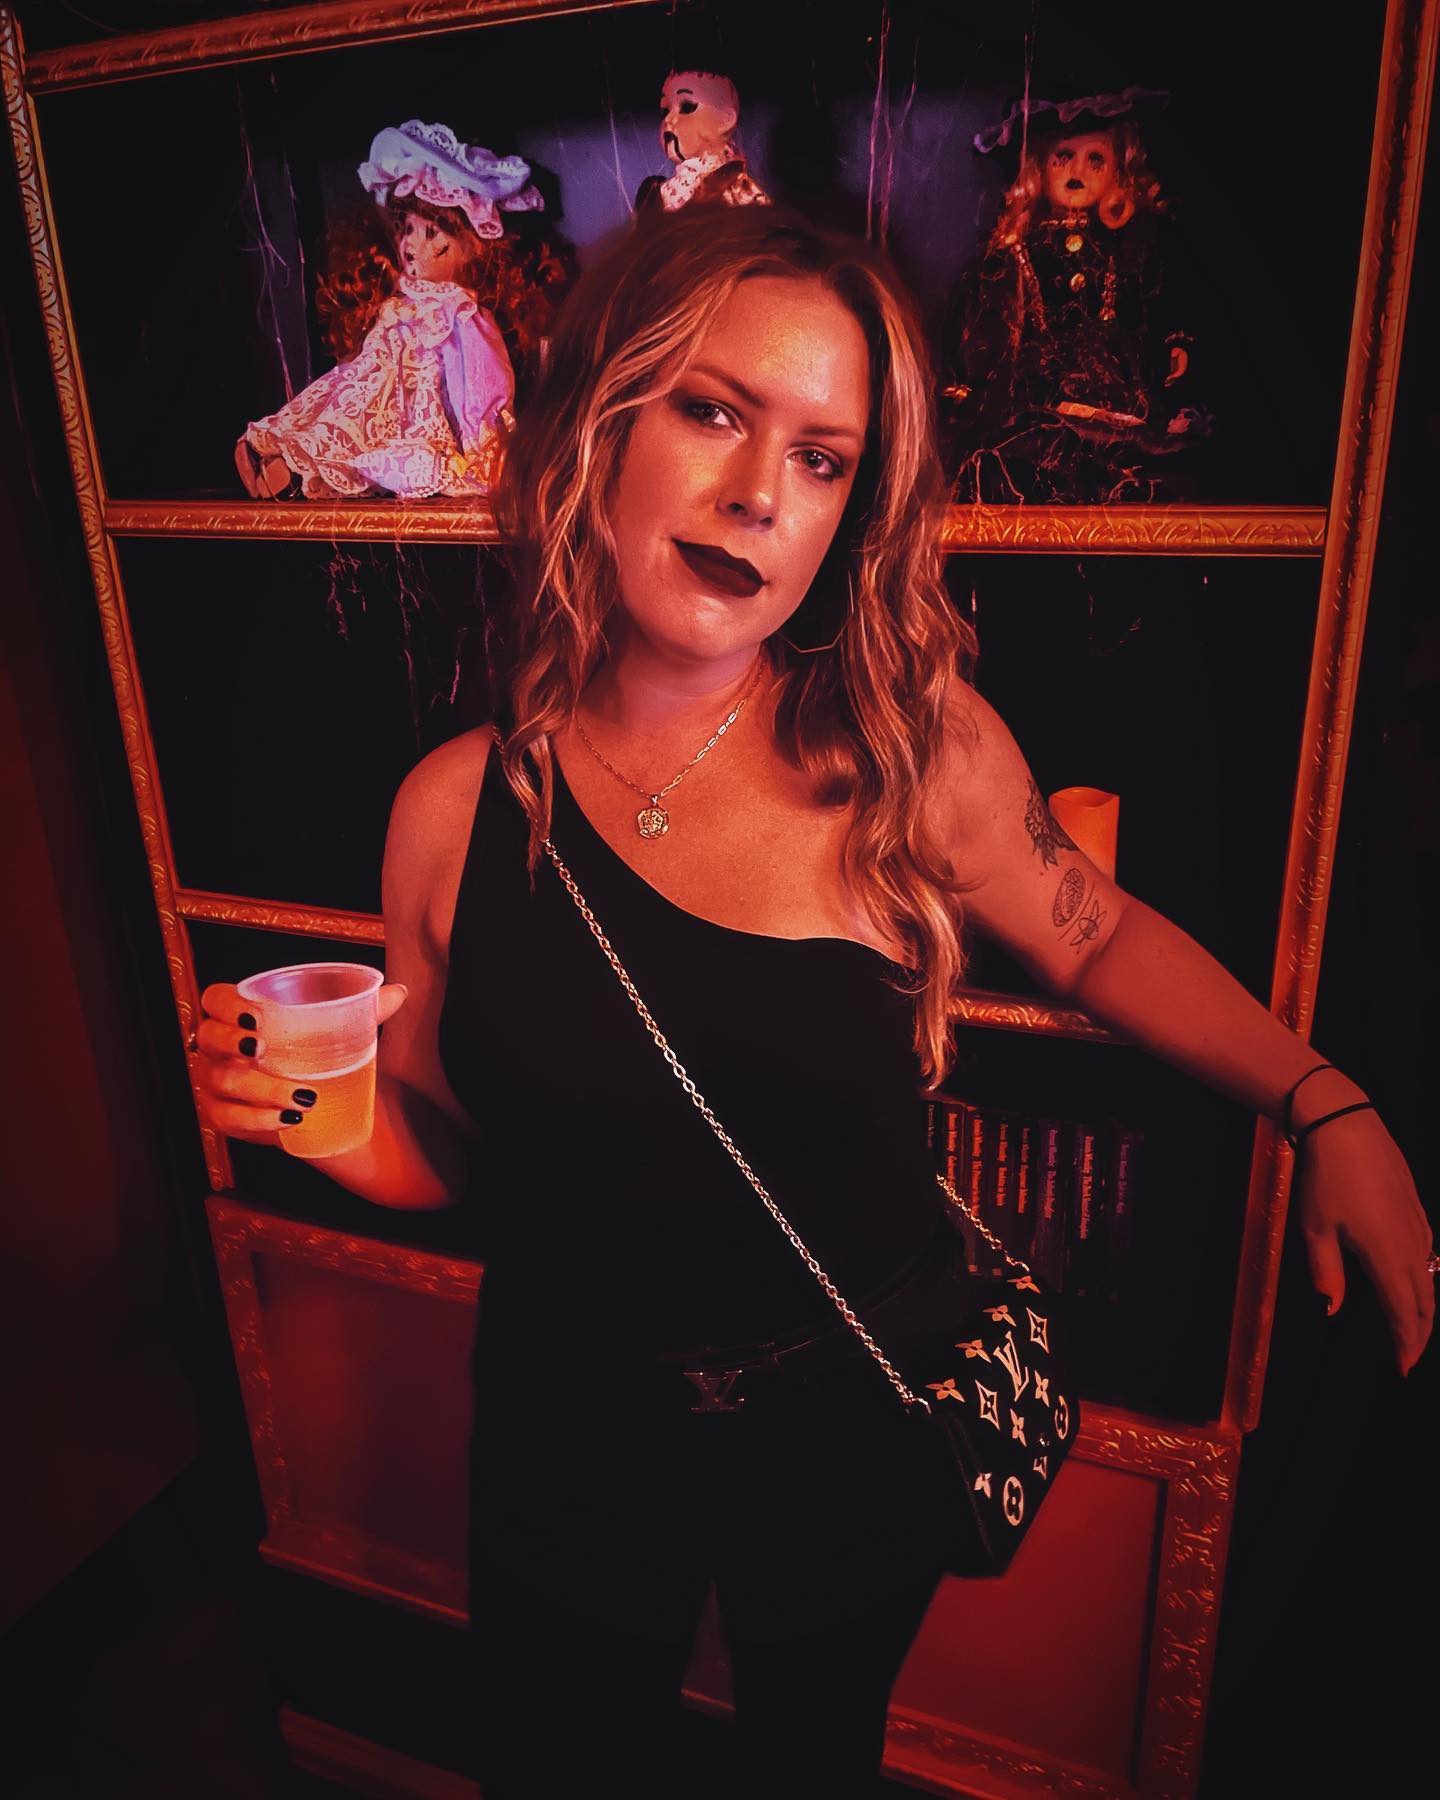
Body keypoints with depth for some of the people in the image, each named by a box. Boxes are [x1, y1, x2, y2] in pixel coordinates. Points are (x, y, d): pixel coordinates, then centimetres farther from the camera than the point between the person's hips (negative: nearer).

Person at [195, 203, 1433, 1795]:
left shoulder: (922, 753, -17)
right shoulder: (455, 809, -13)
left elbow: (1099, 937, 1)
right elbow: (448, 1153, -2)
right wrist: (326, 1119, -21)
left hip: (854, 1440, 0)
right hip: (570, 1449, 2)